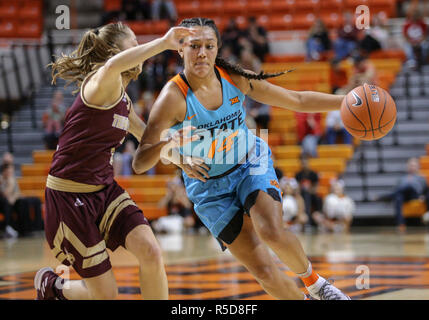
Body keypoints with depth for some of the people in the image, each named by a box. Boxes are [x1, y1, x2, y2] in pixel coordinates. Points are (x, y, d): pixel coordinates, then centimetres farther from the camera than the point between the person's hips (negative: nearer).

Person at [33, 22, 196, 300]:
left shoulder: (123, 99, 12)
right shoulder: (100, 82, -15)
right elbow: (112, 66, -43)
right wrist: (163, 43, -40)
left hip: (105, 189, 8)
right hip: (70, 195, -8)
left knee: (151, 253, -17)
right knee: (106, 294, -2)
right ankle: (51, 286, 28)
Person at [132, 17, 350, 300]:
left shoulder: (236, 79, -12)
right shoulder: (173, 98, -23)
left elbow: (298, 100, -1)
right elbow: (139, 164, -28)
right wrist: (164, 147, -49)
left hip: (251, 163, 2)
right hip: (210, 187, -2)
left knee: (272, 232, -28)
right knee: (265, 271, -12)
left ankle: (314, 281, 0)